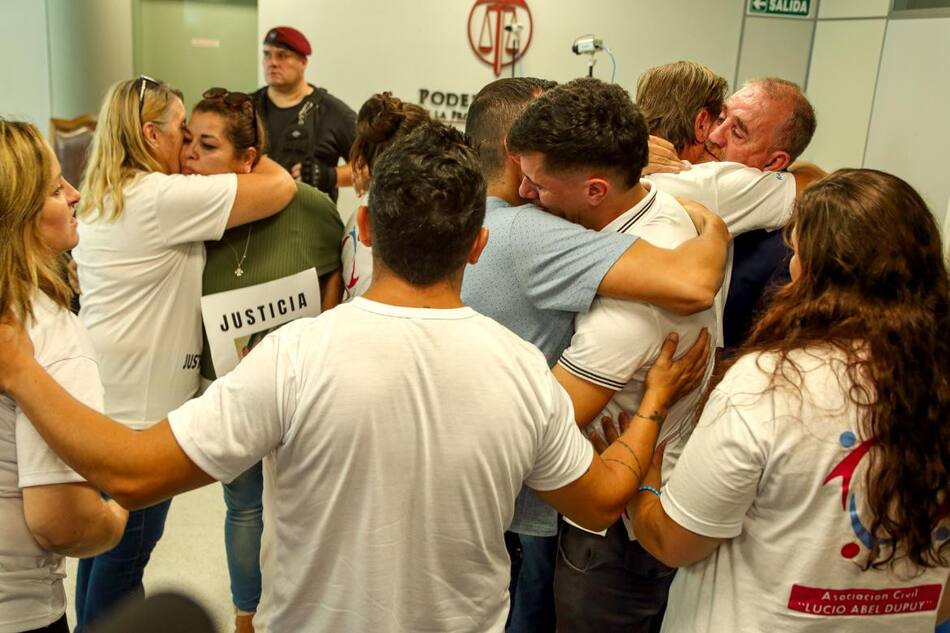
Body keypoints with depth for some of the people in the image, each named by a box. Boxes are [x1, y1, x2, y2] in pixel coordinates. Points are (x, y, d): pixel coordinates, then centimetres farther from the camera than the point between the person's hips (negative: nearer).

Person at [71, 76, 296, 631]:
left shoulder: (98, 198, 10)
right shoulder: (164, 197, -20)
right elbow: (281, 186, -22)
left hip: (102, 397, 9)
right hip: (141, 406, -9)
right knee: (129, 544, 8)